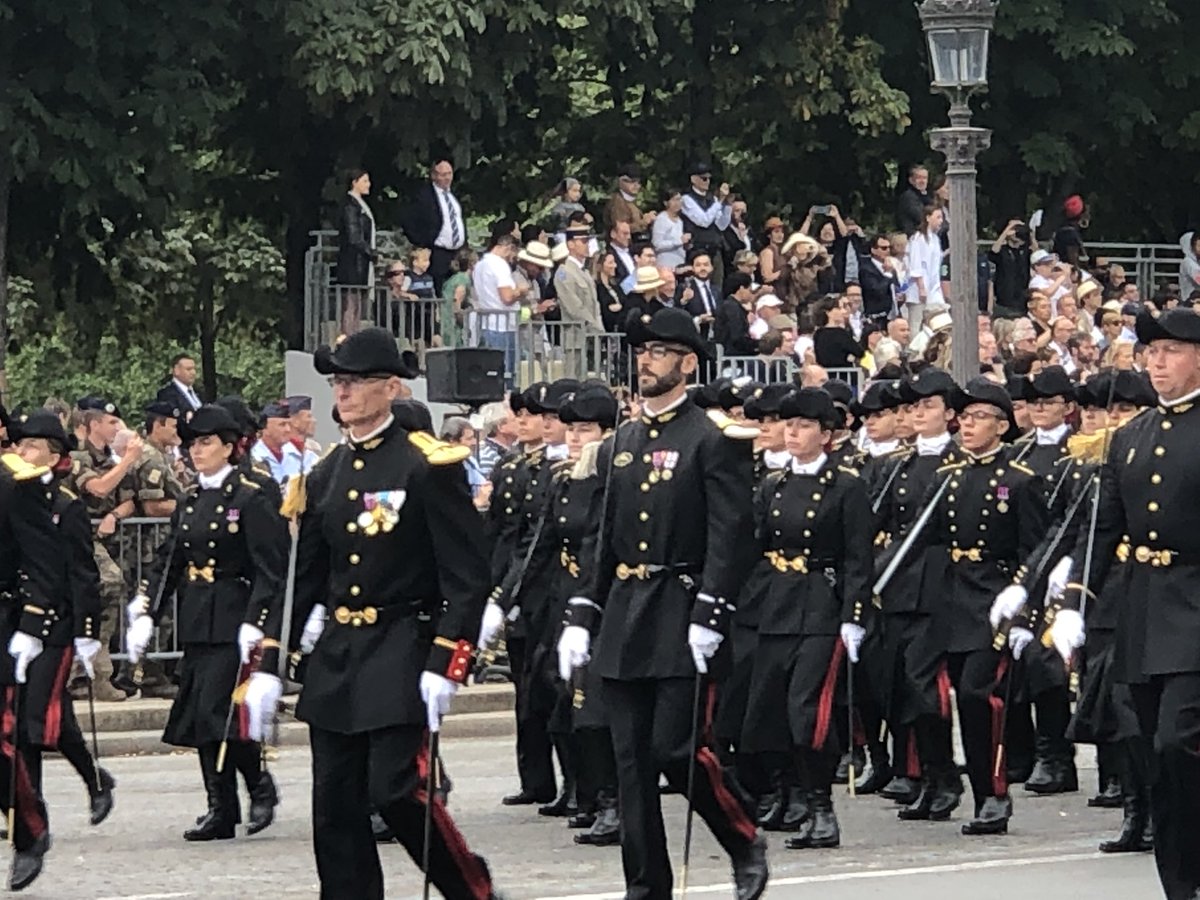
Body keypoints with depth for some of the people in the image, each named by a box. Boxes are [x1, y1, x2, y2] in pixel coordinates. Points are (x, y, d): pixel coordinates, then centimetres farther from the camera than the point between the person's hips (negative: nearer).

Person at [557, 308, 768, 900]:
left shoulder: (714, 442, -6)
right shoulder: (620, 446, 15)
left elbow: (728, 538, -12)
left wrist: (708, 617, -20)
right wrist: (580, 618, 11)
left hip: (681, 621, -7)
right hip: (623, 621, 7)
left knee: (677, 751, -11)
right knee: (632, 761, 4)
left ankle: (746, 843, 11)